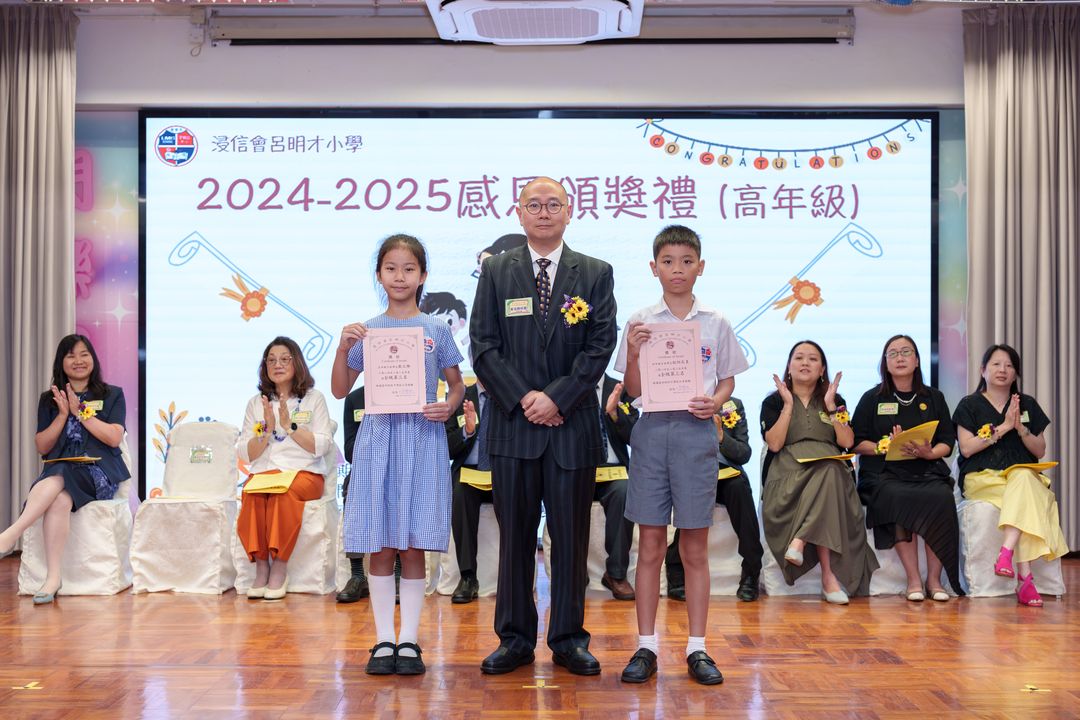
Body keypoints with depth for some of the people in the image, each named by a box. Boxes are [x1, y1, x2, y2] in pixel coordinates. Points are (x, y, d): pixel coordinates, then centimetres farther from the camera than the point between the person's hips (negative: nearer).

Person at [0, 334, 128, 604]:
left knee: (57, 483, -36)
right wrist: (63, 414, -3)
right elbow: (42, 447, 10)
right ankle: (53, 577, -40)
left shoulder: (112, 395, 11)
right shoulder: (49, 399, 17)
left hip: (100, 472, -1)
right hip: (58, 470, 2)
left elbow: (114, 438, -2)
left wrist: (79, 411, -5)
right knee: (59, 499, -35)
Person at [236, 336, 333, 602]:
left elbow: (322, 446, -3)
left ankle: (280, 566, -27)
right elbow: (245, 455, 9)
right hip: (263, 472, 2)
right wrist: (266, 430, -8)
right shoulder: (256, 403, 15)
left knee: (284, 491, -36)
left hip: (304, 473, -2)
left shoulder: (314, 398, 9)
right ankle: (260, 565, -24)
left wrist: (289, 425, -10)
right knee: (251, 493, -32)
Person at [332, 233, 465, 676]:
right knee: (379, 546, 3)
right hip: (378, 439, 1)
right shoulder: (366, 331, 6)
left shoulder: (436, 330, 4)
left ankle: (409, 640, 12)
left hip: (421, 441, -1)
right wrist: (343, 346, -8)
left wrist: (448, 407, -8)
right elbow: (340, 390, 7)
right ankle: (383, 640, 14)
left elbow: (457, 384, 13)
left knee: (413, 546, 1)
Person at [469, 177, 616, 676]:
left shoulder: (596, 274, 6)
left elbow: (601, 345, -1)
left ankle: (569, 639, 18)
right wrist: (522, 399, -9)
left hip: (573, 424, 0)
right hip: (513, 423, 1)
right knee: (515, 534, 7)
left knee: (571, 535, 6)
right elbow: (483, 344, 1)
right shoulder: (495, 271, 7)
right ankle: (515, 639, 18)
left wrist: (557, 397, -11)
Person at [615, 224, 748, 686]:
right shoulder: (640, 323, 4)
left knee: (695, 548, 5)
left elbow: (727, 382, 10)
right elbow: (632, 390, 2)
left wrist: (714, 402, -10)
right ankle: (646, 646, 13)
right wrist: (632, 353, -15)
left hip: (696, 432, 0)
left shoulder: (716, 324, 5)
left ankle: (697, 648, 15)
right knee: (651, 544, 4)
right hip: (652, 430, 0)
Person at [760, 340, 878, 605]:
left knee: (830, 475, -37)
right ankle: (829, 575, -38)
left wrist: (831, 405, 0)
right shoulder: (773, 402, 13)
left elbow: (847, 442, 3)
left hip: (831, 471, 2)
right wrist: (788, 404, -4)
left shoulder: (835, 401, 19)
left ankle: (800, 541, -39)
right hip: (789, 474, -2)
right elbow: (774, 443, -5)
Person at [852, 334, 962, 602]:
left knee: (941, 498, -32)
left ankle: (934, 578, -21)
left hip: (928, 472, 2)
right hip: (884, 473, -2)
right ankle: (913, 579, -27)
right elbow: (857, 442, 6)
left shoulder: (934, 398, 18)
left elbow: (947, 442, 13)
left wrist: (929, 453, -9)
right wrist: (885, 447, -11)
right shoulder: (872, 399, 12)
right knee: (899, 499, -35)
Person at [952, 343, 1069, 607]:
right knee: (1028, 495, -34)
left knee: (1023, 479, -37)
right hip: (982, 478, -2)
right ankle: (1025, 576, -41)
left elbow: (1040, 451, 12)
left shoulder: (1028, 405, 18)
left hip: (1024, 474, 2)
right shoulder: (970, 405, 9)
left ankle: (1007, 552, -47)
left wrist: (1021, 428, -6)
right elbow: (966, 448, -5)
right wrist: (1003, 427, -10)